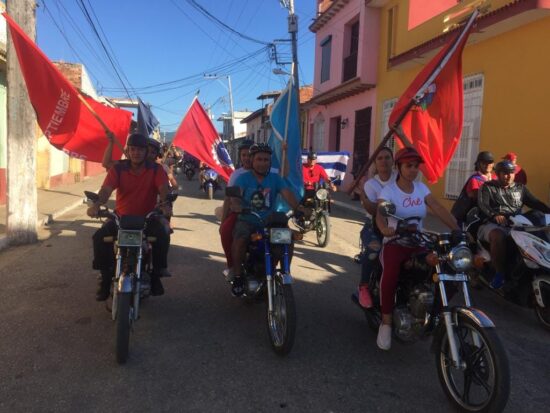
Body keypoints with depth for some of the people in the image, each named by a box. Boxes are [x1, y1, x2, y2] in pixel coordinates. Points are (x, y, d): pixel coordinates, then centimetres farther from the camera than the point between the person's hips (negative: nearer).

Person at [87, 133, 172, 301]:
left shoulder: (156, 170, -3)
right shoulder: (118, 169, -2)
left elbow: (164, 188, -20)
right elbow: (106, 189, -17)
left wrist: (165, 203, -44)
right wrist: (97, 204, -39)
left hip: (147, 217, -1)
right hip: (121, 217, 1)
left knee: (163, 237, -28)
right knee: (99, 237, -22)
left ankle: (156, 274, -6)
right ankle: (106, 277, -3)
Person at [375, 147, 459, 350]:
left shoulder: (421, 188, 9)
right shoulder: (388, 190, -6)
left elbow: (440, 210, 0)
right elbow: (380, 214, -24)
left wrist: (458, 230, -15)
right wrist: (384, 229, -47)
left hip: (418, 244, 5)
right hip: (395, 244, -5)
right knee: (390, 274, -35)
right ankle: (386, 322, -17)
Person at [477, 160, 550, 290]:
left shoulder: (520, 188, 24)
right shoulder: (488, 187, 11)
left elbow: (535, 203, 15)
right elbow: (483, 205, -5)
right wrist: (494, 215, -25)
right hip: (492, 225, -4)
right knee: (498, 236, -40)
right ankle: (500, 273, -26)